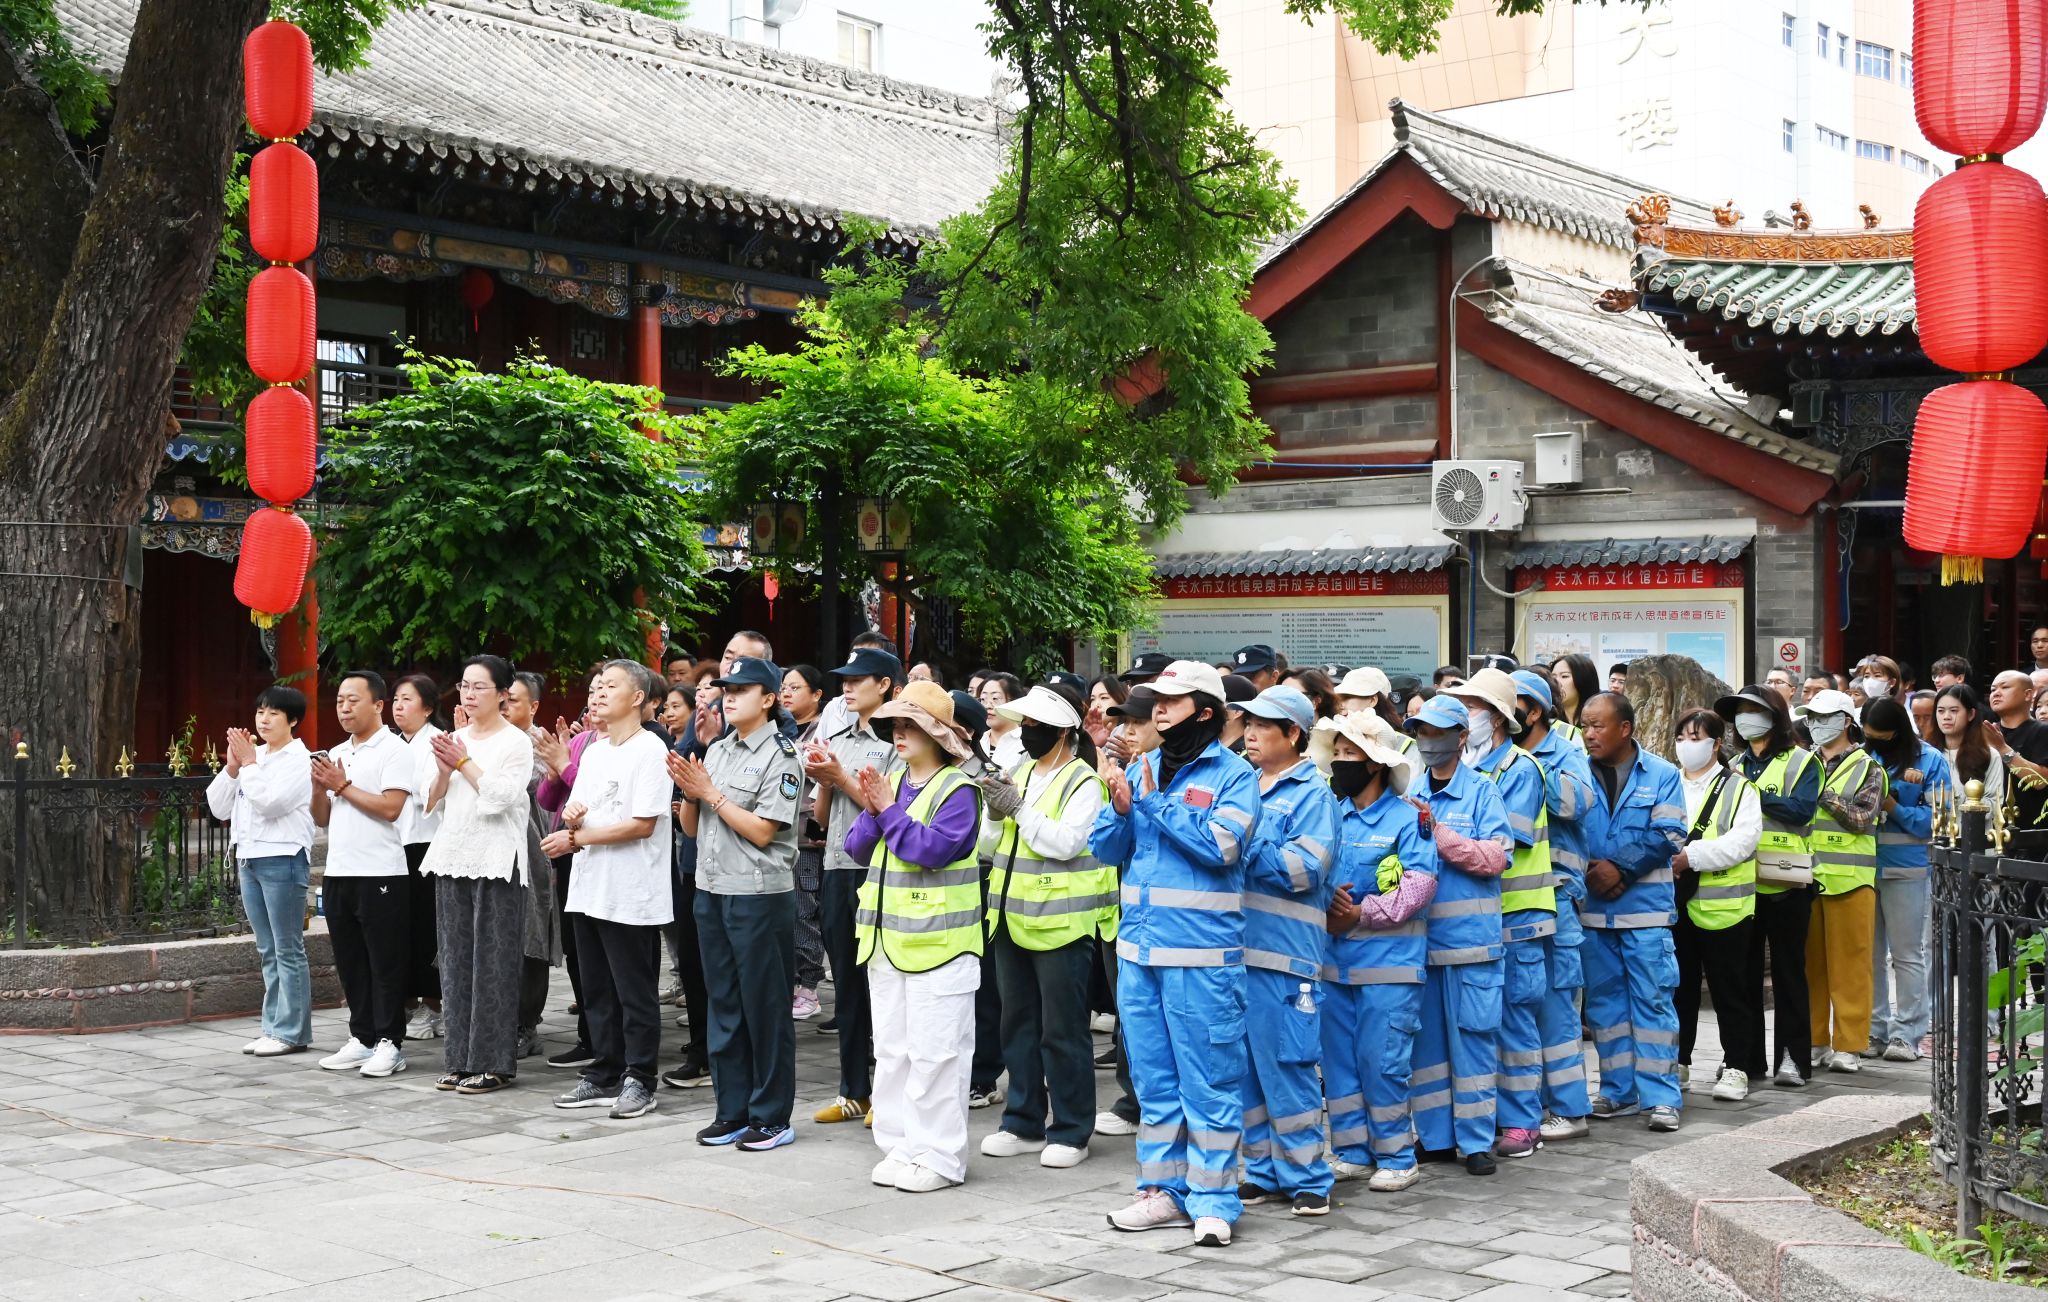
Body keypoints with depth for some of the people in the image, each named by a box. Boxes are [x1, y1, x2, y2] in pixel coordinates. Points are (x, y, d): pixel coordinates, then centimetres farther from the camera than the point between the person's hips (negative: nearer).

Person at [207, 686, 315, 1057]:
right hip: (249, 858, 8)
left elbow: (269, 802, -19)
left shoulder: (298, 760, -6)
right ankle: (273, 1027, 16)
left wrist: (249, 762, -11)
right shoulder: (253, 757, 14)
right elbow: (218, 807, 11)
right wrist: (232, 766, -1)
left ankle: (291, 1032, -1)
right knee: (268, 951, 11)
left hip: (282, 859, -8)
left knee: (288, 950, -4)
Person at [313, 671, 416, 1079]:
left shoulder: (393, 750, -5)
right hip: (338, 873, 7)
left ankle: (389, 1043, 1)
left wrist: (343, 786, -10)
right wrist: (319, 788, -1)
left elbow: (390, 807, -17)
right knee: (350, 964, 10)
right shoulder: (336, 754, 17)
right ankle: (362, 1039, 18)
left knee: (385, 965, -2)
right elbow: (321, 819, 18)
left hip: (380, 874, -7)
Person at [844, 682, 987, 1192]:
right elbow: (858, 847, 7)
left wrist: (889, 811, -17)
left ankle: (938, 1156, 2)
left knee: (934, 1053, -4)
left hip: (938, 941, -8)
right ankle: (900, 1146, 20)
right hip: (887, 938, 8)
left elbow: (933, 848, -22)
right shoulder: (891, 781, 11)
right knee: (891, 1049, 12)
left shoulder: (957, 790, -10)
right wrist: (872, 812, -10)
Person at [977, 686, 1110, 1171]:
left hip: (1061, 923, -7)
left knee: (1062, 1031, -1)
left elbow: (1066, 843, -20)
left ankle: (1071, 1131, 7)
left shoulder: (1082, 782, -8)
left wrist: (1018, 809, -18)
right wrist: (995, 814, -6)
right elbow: (987, 846, 13)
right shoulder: (1018, 776, 13)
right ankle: (1023, 1123, 23)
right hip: (1013, 919, 7)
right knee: (1018, 1025, 13)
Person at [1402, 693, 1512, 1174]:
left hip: (1470, 936, -4)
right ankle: (1432, 1132, 20)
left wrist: (1438, 832, -16)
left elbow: (1496, 857, -12)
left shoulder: (1481, 790, -1)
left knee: (1472, 1035, 0)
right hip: (1418, 935, 4)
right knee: (1424, 1036, 10)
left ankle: (1476, 1138, 7)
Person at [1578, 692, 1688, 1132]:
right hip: (1593, 908, 3)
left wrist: (1620, 868, -14)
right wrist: (1591, 872, -13)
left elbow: (1668, 836, -7)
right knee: (1604, 1001, 9)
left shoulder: (1661, 775, 1)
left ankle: (1661, 1096, 0)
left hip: (1645, 906, -3)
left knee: (1652, 998, -3)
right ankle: (1618, 1091, 18)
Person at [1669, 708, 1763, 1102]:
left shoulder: (1737, 788, -1)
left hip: (1721, 905, -4)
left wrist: (1690, 856, -22)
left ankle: (1736, 1067, 10)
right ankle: (1677, 1061, 23)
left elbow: (1743, 840, -14)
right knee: (1679, 988, 12)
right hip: (1673, 905, 4)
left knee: (1730, 990, 2)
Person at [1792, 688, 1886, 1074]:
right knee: (1809, 960, 6)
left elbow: (1862, 817, -9)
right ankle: (1813, 1042, 13)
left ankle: (1847, 1045, 3)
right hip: (1805, 874, 4)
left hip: (1849, 878, -4)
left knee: (1849, 962, -2)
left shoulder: (1867, 768, 3)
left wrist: (1824, 795, -11)